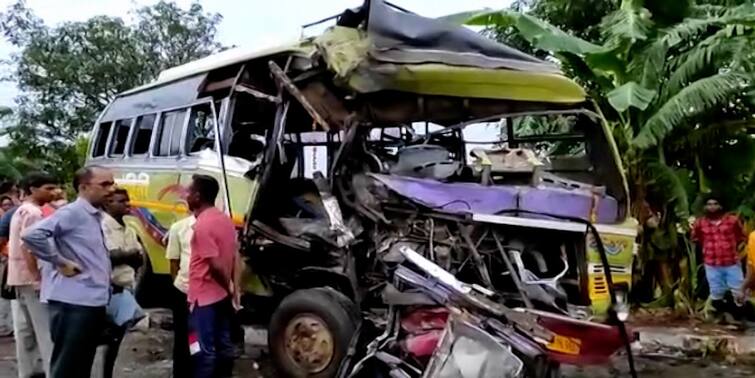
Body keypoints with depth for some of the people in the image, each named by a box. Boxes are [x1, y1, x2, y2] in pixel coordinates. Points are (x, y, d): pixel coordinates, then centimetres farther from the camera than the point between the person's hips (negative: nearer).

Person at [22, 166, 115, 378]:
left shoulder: (96, 217, 14)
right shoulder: (72, 213, -11)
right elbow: (32, 235, -23)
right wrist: (61, 263, -16)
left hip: (93, 302, 9)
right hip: (73, 302, -9)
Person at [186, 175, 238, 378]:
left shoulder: (202, 224, -18)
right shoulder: (225, 219, 9)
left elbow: (215, 265, -23)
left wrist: (229, 287, -8)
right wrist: (231, 288, 15)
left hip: (204, 298, -9)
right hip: (222, 296, 9)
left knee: (203, 351, 0)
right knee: (223, 346, 14)